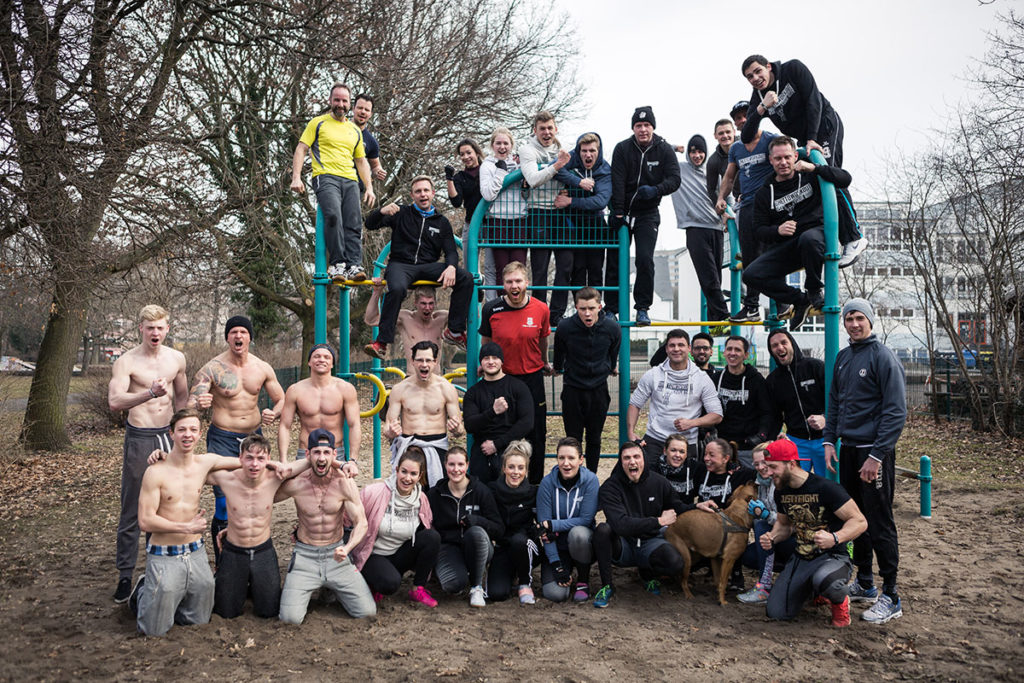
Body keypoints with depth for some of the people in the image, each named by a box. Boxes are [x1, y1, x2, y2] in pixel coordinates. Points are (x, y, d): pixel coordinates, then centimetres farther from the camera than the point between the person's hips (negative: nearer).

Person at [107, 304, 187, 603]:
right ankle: (125, 575, 11)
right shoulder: (126, 362, -9)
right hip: (139, 438, -4)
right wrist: (151, 393, -38)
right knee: (132, 511, 0)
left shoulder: (176, 358, 6)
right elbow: (114, 401, -24)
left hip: (168, 436, 4)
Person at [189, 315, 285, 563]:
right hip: (222, 439, -4)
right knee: (224, 504, -12)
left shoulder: (263, 368, 2)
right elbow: (189, 407, -14)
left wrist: (273, 413, -12)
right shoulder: (212, 369, -9)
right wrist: (198, 404, -38)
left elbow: (281, 400, 11)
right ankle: (222, 565, 1)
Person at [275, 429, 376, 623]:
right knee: (290, 617, -19)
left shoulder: (345, 482, -12)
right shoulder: (296, 484, -12)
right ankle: (298, 590, 17)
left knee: (367, 611, -9)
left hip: (336, 554, 1)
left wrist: (347, 548, -27)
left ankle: (334, 587, 21)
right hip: (305, 555, -1)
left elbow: (361, 523, -10)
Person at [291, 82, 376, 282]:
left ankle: (354, 265, -16)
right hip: (326, 177, -5)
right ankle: (337, 263, -26)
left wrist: (369, 188, 14)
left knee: (354, 223, -11)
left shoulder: (355, 130, 24)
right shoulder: (318, 123, 12)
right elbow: (301, 149, 6)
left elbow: (362, 161, 26)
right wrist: (296, 177, -8)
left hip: (350, 181, 5)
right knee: (333, 216, -27)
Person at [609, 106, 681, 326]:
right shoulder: (622, 149, -2)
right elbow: (617, 182, -8)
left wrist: (656, 190, -26)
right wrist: (617, 212, -15)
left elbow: (674, 179, -7)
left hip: (648, 213, -1)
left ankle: (642, 308, -3)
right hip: (623, 212, 1)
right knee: (616, 260, 1)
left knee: (645, 259, -14)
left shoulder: (664, 150, -1)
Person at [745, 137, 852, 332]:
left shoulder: (809, 177, 7)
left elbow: (845, 179, -4)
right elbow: (760, 229, 7)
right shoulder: (765, 193, 12)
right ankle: (801, 301, 1)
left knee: (808, 238, -42)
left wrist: (815, 168, -16)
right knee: (751, 275, -16)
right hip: (786, 245, 4)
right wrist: (777, 230, -16)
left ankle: (814, 292, -15)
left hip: (818, 233, -3)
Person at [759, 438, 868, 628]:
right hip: (801, 558, 6)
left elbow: (860, 522, -18)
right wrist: (772, 538, -3)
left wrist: (835, 538, -36)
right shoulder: (781, 491, 3)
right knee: (775, 612, -6)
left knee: (822, 579, -42)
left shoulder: (825, 488, -19)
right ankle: (812, 590, 22)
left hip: (833, 557, -6)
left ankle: (840, 602, -4)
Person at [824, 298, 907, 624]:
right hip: (848, 450, 7)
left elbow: (896, 411, -14)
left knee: (880, 523, -3)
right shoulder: (843, 357, 12)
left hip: (874, 452, -7)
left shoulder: (883, 357, -11)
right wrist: (830, 441, 7)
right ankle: (864, 585, 27)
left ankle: (891, 598, 6)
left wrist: (877, 456, -18)